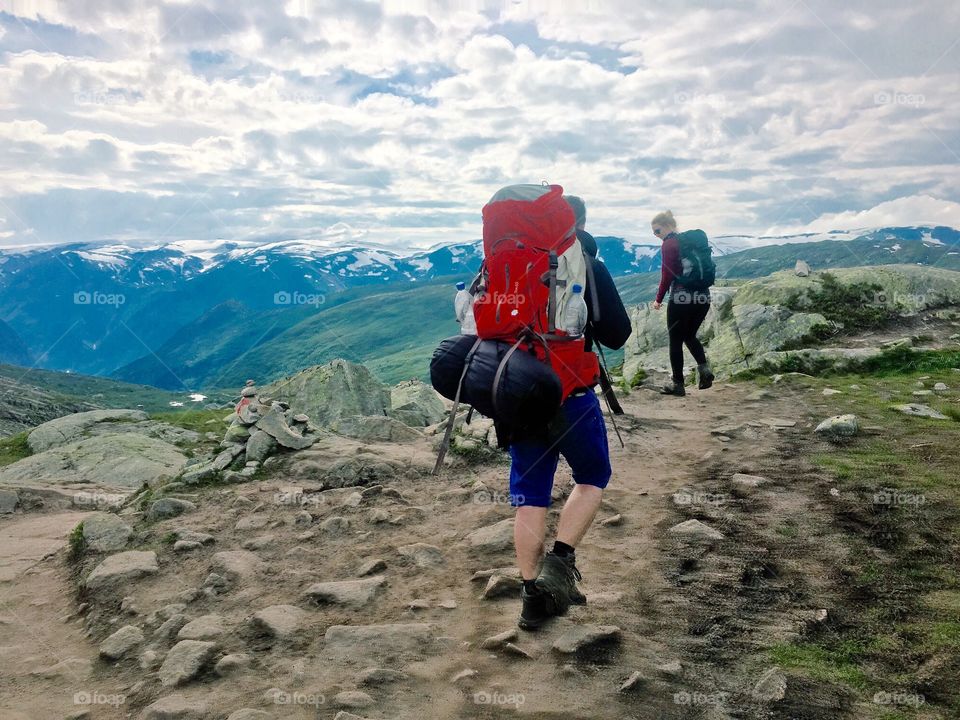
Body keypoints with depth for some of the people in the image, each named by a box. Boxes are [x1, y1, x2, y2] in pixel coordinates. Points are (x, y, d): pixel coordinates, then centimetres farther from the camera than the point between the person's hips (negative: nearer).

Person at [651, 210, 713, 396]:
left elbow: (667, 275, -12)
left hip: (681, 298, -7)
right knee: (690, 336, 22)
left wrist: (659, 299, -3)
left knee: (676, 341, 6)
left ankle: (677, 384, 9)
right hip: (703, 297, 7)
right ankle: (704, 367, 0)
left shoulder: (669, 244, -8)